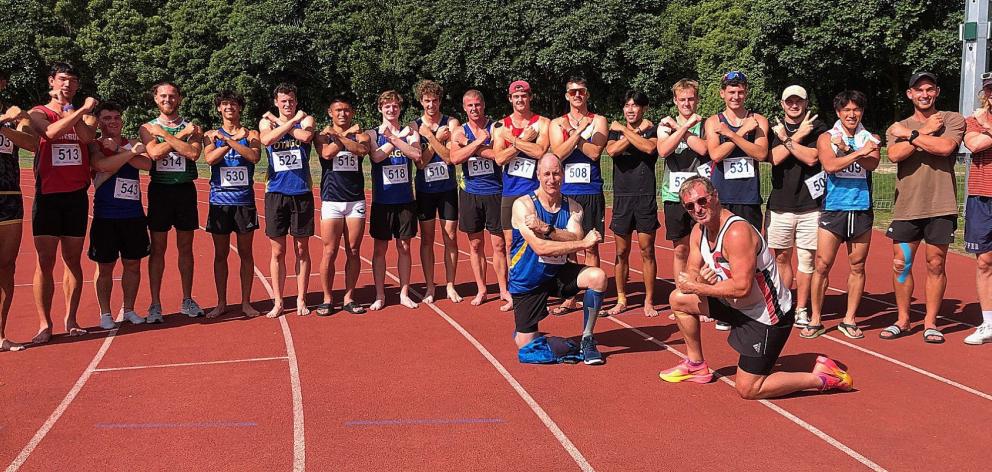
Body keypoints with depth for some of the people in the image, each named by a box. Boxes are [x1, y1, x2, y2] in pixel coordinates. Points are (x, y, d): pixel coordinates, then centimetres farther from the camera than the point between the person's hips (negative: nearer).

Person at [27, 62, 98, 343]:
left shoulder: (82, 114, 12)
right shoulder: (38, 113, 4)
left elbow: (88, 137, -11)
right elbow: (51, 131, -19)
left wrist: (68, 107, -8)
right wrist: (80, 110, -17)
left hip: (77, 195, 3)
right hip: (48, 194, -3)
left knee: (73, 260, 7)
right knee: (45, 261, -3)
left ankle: (71, 319, 14)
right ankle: (44, 324, 1)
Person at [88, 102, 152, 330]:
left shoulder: (131, 143, 9)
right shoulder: (94, 145, -1)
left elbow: (147, 164, -10)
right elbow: (104, 165, -23)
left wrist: (118, 149, -16)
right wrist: (131, 152, -24)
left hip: (134, 215, 3)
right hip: (105, 216, -3)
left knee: (133, 264, 9)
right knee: (105, 266, 3)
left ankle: (128, 310, 22)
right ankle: (105, 313, 14)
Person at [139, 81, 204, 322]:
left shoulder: (191, 127, 5)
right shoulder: (148, 128, 3)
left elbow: (194, 153, -15)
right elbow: (155, 152, -17)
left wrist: (165, 134, -14)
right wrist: (181, 136, -12)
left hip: (185, 189, 1)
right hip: (160, 189, -1)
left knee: (185, 247, 9)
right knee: (158, 248, 2)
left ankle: (187, 300, 18)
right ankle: (155, 304, 6)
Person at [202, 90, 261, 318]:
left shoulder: (251, 134, 5)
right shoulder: (211, 135, 7)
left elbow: (255, 156, -15)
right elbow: (209, 159, -12)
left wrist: (229, 140, -18)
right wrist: (235, 140, -12)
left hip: (245, 200, 0)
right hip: (220, 199, 1)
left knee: (245, 253, 5)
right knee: (220, 254, 6)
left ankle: (246, 302, 13)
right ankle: (221, 303, 15)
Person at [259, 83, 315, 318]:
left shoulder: (305, 119, 5)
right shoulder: (266, 122, 7)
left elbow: (306, 136, -19)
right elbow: (266, 139, -17)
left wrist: (279, 122, -11)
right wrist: (292, 121, -17)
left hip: (302, 193, 0)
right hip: (276, 193, 0)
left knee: (302, 250, 6)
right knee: (278, 251, 4)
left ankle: (301, 300, 15)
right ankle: (278, 302, 11)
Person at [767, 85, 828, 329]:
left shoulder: (818, 128, 2)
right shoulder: (774, 129, 7)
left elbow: (811, 158, -13)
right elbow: (774, 157, -9)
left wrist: (786, 139, -10)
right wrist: (797, 137, -11)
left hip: (809, 205, -2)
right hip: (779, 205, 2)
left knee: (807, 258, 2)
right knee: (780, 257, 7)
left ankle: (801, 309, 11)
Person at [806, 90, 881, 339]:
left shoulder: (870, 139, 9)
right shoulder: (826, 138, 3)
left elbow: (872, 163, -11)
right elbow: (830, 165, -14)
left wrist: (845, 148, -18)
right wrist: (858, 152, -21)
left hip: (862, 210, 2)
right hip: (833, 209, -2)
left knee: (857, 267, 7)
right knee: (822, 266, -4)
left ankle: (849, 319, 18)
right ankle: (815, 320, 6)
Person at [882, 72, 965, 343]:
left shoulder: (952, 120, 4)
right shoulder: (898, 127, 10)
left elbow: (945, 147, -17)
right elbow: (894, 155, -11)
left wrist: (910, 134, -10)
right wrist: (925, 132, -11)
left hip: (941, 208, -2)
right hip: (906, 207, 2)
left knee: (936, 265, 4)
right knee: (901, 264, 4)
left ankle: (930, 322, 15)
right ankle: (903, 320, 17)